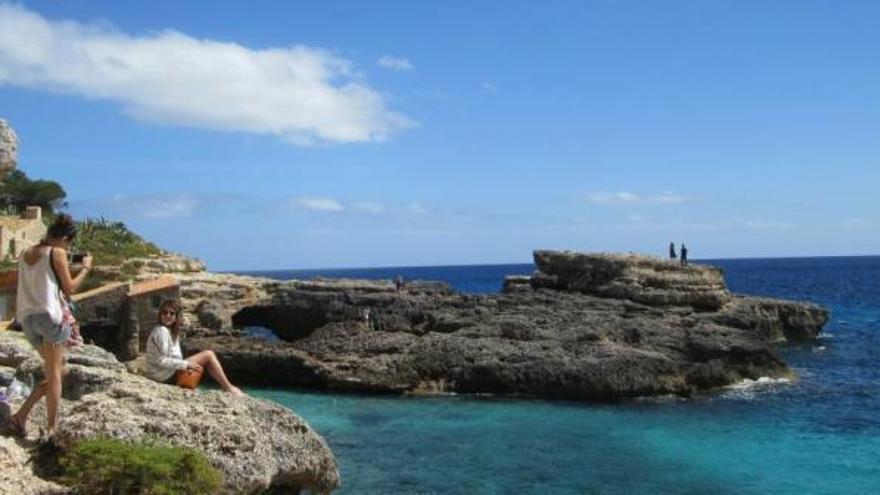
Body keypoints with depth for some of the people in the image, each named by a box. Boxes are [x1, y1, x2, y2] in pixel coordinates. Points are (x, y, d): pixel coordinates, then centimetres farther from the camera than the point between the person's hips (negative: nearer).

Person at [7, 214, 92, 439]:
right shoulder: (57, 253, -7)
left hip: (27, 318, 7)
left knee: (58, 371, 16)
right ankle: (51, 430, 0)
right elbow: (69, 288, -4)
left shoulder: (26, 254, 13)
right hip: (50, 315, -7)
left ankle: (20, 416, 8)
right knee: (54, 375, 1)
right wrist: (85, 268, 7)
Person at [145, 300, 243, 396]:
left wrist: (186, 365, 3)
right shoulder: (161, 331, -16)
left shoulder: (172, 331, 15)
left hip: (169, 372, 10)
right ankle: (229, 388, -4)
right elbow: (161, 360, -21)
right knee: (208, 355, -7)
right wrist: (186, 364, -17)